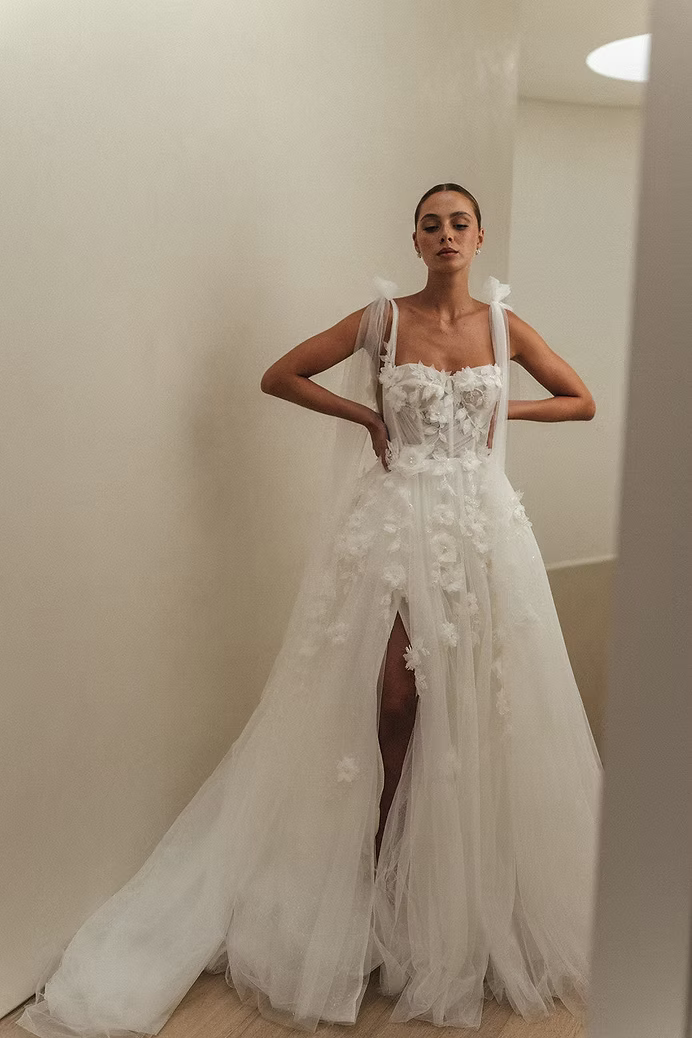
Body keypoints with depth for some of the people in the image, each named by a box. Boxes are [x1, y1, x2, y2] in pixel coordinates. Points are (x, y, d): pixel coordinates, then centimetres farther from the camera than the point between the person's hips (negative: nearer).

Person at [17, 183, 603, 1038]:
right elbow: (279, 376, 3)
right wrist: (365, 415, -2)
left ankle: (479, 897, 21)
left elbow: (581, 400, 15)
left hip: (482, 522, 2)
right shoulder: (383, 318, 1)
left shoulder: (503, 323, 6)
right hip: (396, 523, -2)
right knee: (393, 700, -3)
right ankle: (374, 872, 15)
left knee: (481, 703, 5)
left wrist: (503, 411, 3)